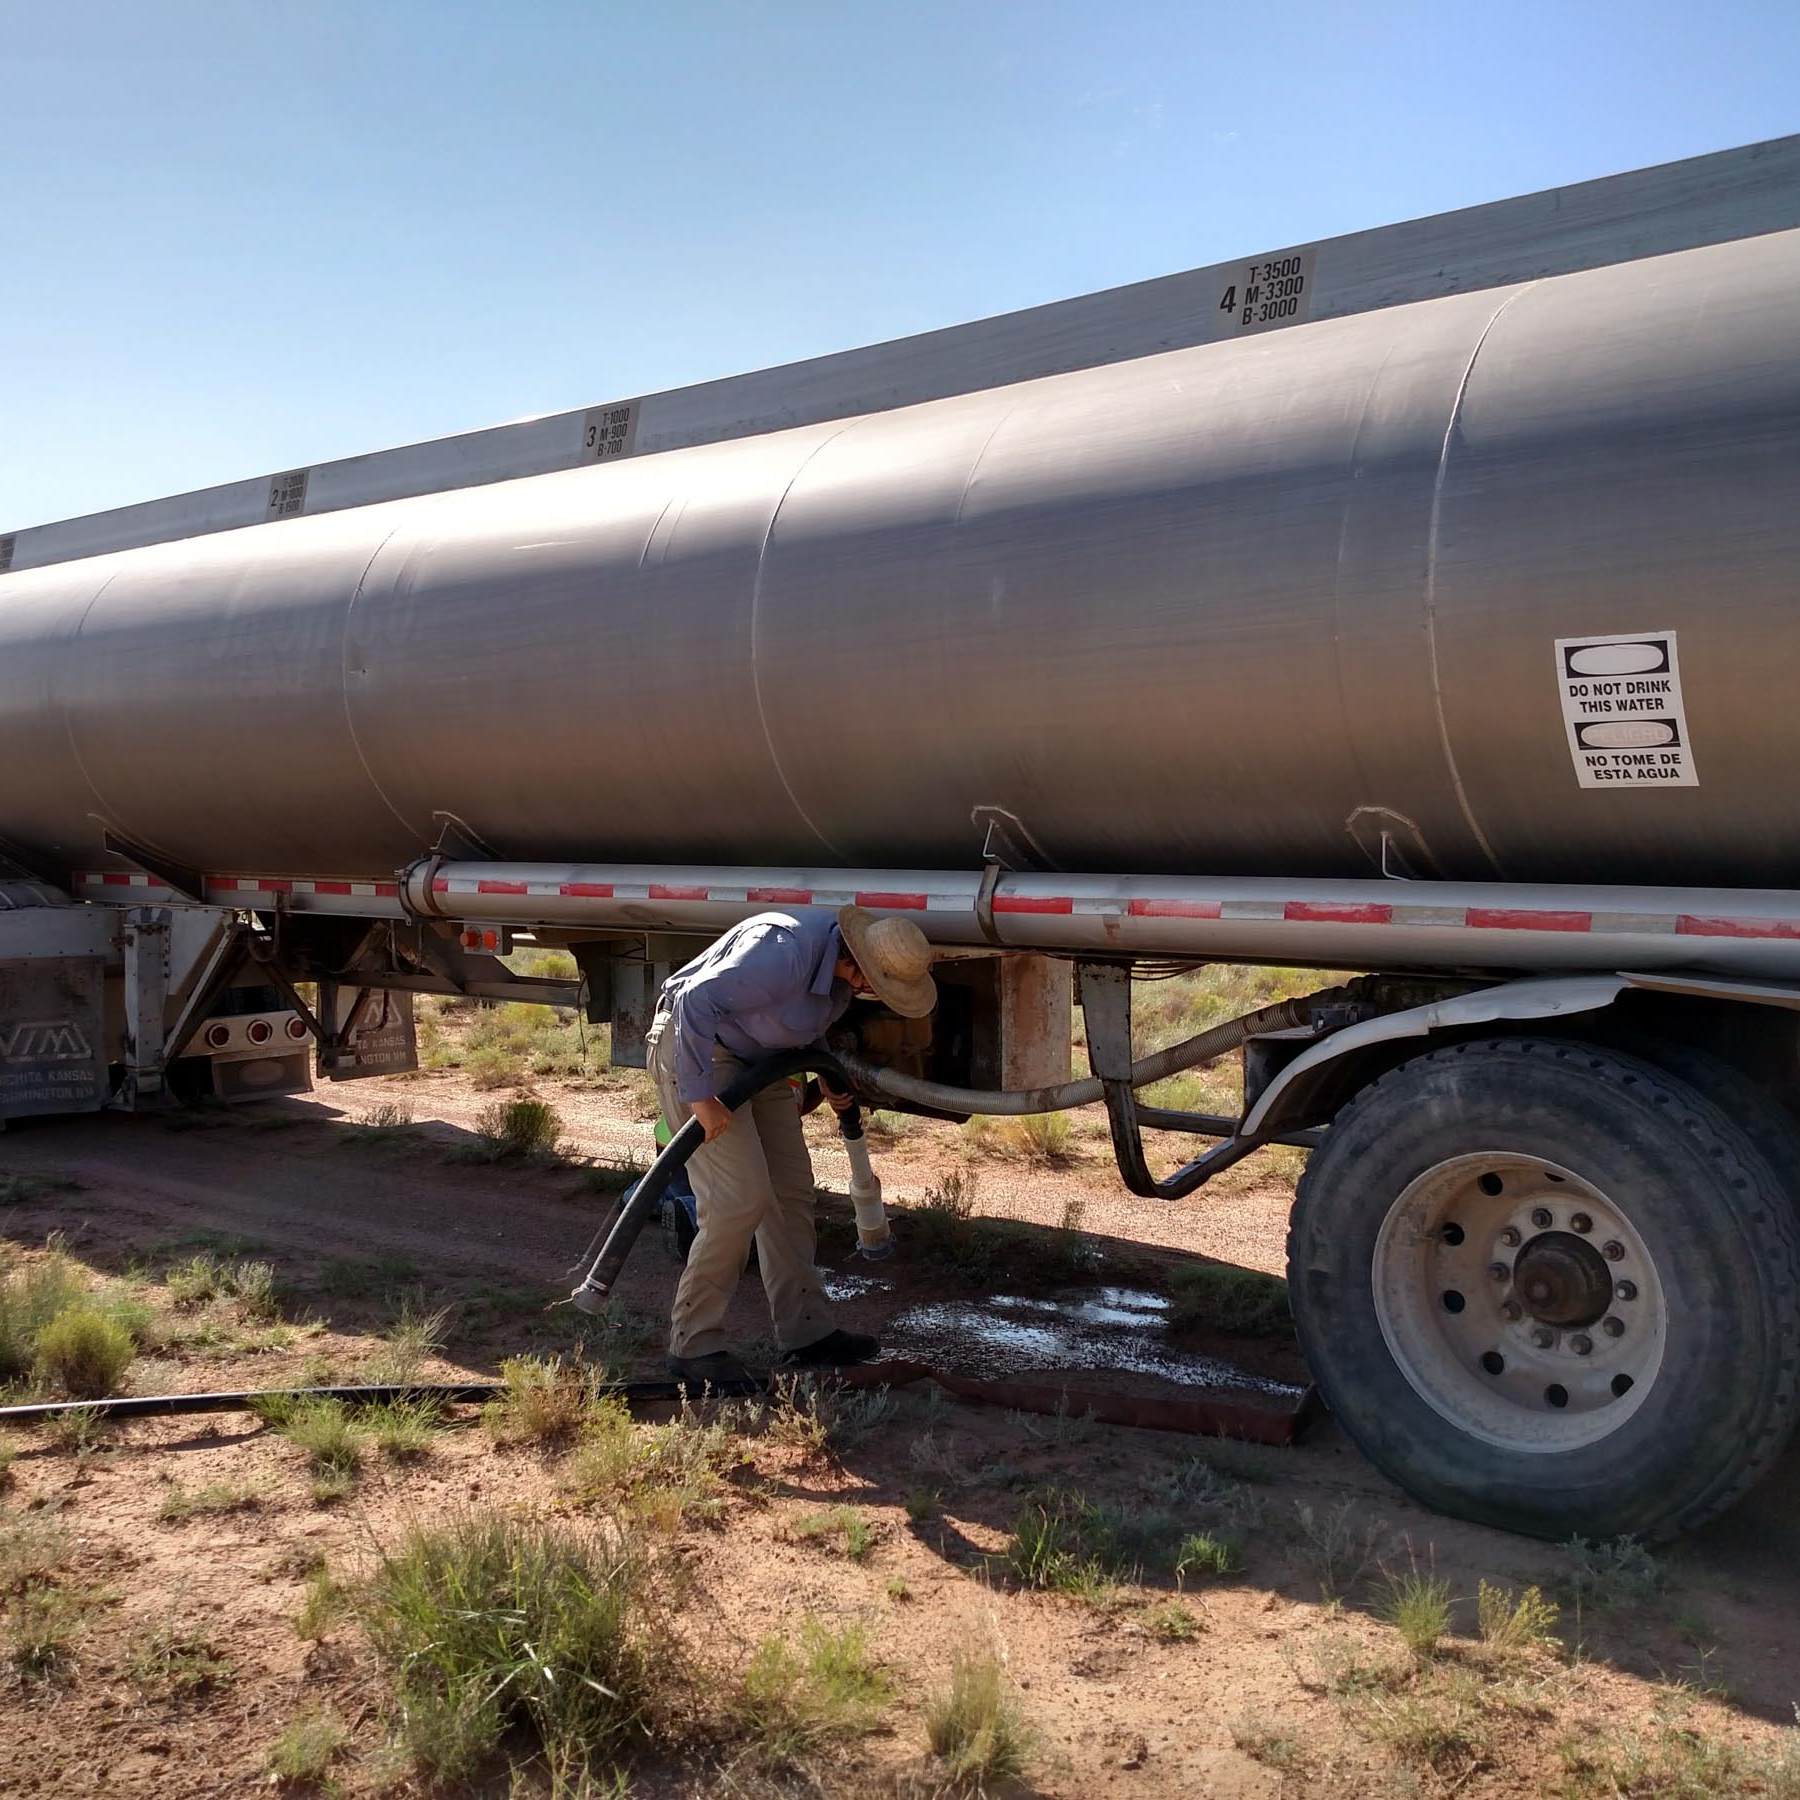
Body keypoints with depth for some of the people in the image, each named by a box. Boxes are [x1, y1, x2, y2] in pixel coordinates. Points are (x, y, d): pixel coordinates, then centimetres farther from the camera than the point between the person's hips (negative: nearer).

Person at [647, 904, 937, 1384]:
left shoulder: (844, 965, -3)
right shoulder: (786, 950, -33)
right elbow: (696, 1000, -34)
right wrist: (700, 1097, -31)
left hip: (756, 1055, 10)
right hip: (693, 1045, -9)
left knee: (791, 1191, 9)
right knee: (741, 1199, -16)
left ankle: (804, 1333, 18)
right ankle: (692, 1345, -5)